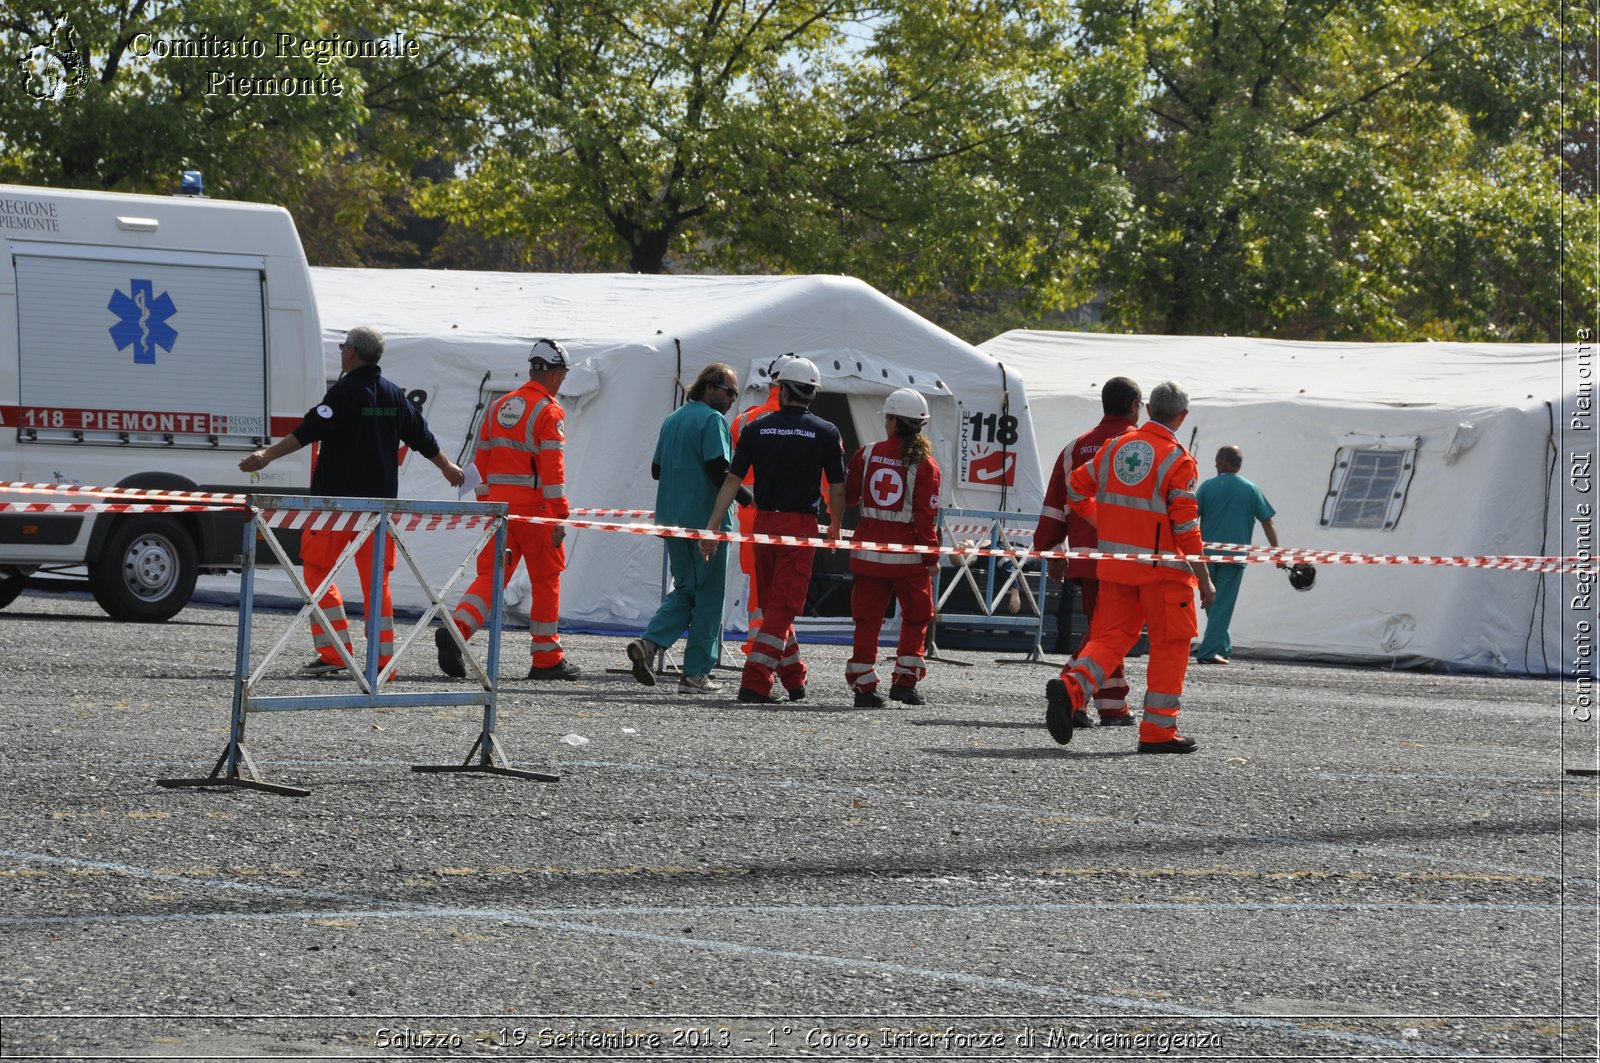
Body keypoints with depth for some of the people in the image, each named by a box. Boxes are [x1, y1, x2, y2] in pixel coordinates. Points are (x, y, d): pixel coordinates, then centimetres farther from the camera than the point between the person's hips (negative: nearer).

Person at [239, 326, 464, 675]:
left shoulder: (345, 391, -10)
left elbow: (310, 430, -21)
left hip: (337, 498, -6)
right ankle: (383, 658, 6)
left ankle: (334, 650, -4)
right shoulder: (395, 394, 9)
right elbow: (422, 437, 19)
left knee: (317, 570, 3)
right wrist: (447, 467, 36)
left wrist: (267, 455, -25)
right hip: (380, 499, 6)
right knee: (376, 578, 9)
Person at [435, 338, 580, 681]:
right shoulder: (549, 411, -8)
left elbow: (481, 459, 16)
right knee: (546, 580, 6)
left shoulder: (499, 406, 13)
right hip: (535, 507, -6)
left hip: (498, 504, 6)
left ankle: (456, 629, -21)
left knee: (491, 574, 3)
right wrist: (560, 516, -14)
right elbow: (552, 468, -15)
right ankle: (547, 659, 11)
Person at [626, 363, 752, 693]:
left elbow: (656, 470, 19)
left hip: (672, 517, 7)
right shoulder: (712, 419, -10)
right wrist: (749, 499, -11)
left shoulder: (672, 419, 15)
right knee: (708, 596, 1)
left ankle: (649, 643, -7)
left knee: (685, 589, 16)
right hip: (706, 518, -7)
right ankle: (696, 674, 1)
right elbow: (718, 470, -20)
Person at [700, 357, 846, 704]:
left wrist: (711, 527, 1)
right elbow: (837, 489, 0)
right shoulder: (826, 433, -2)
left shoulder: (757, 428, 3)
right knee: (782, 608, -3)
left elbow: (732, 481, 0)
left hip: (764, 525, 3)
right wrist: (835, 529, 17)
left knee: (773, 604, 17)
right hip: (801, 526, -3)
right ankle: (755, 683, -14)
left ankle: (794, 679, 27)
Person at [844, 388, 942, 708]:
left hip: (868, 549, 2)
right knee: (916, 617, 15)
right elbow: (926, 516, -9)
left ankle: (863, 686, 4)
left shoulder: (867, 454, 0)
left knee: (867, 619, 8)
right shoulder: (925, 465, -7)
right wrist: (931, 556, -2)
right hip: (907, 555, -2)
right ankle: (904, 681, 10)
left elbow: (847, 496, 9)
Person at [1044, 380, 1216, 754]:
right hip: (1161, 565, -5)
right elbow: (1186, 525, -13)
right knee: (1170, 644, 6)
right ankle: (1158, 730, 7)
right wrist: (1203, 577, -7)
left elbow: (1076, 490, 14)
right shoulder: (1177, 459, -11)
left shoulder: (1116, 446, 6)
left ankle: (1071, 687, -17)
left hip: (1115, 564, 5)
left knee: (1111, 636, 10)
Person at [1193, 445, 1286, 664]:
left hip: (1208, 555, 1)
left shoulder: (1207, 486, 0)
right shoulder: (1251, 490, 1)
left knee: (1213, 604, 16)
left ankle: (1223, 648, 22)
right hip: (1234, 556, -1)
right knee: (1223, 604, 0)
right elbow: (1267, 523, 2)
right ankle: (1209, 652, -7)